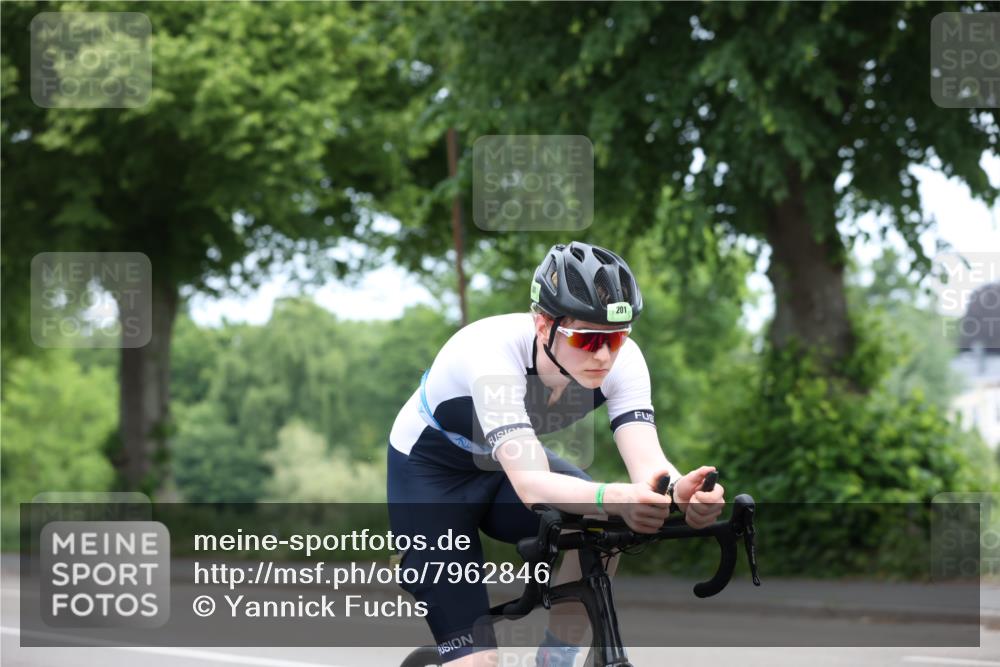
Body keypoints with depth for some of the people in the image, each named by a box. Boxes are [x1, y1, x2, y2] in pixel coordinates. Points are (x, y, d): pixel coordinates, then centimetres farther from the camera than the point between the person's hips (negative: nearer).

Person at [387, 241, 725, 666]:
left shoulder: (621, 358, -24)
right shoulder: (495, 352, -38)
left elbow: (647, 463, -35)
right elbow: (531, 485, -49)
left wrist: (681, 492, -59)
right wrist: (615, 498, -69)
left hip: (506, 465, 5)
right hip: (430, 470, -4)